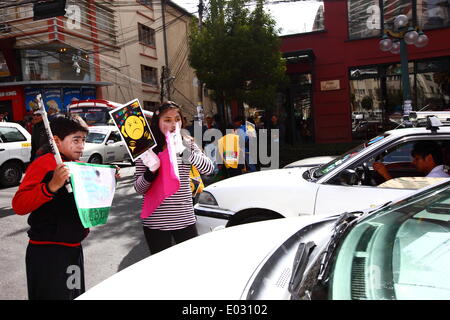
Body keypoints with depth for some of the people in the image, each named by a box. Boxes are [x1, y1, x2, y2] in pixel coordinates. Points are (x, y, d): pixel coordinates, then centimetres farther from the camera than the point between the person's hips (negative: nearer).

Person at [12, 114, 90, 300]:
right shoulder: (43, 164, -15)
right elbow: (18, 205, -23)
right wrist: (52, 186, -38)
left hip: (74, 249, 8)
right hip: (48, 252, -8)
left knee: (76, 295, 19)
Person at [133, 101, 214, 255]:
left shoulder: (187, 143, 4)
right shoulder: (147, 148, -1)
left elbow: (208, 168, -10)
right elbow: (138, 188, -1)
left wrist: (184, 151, -23)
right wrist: (151, 171, -21)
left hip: (184, 218, 1)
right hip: (155, 221, -1)